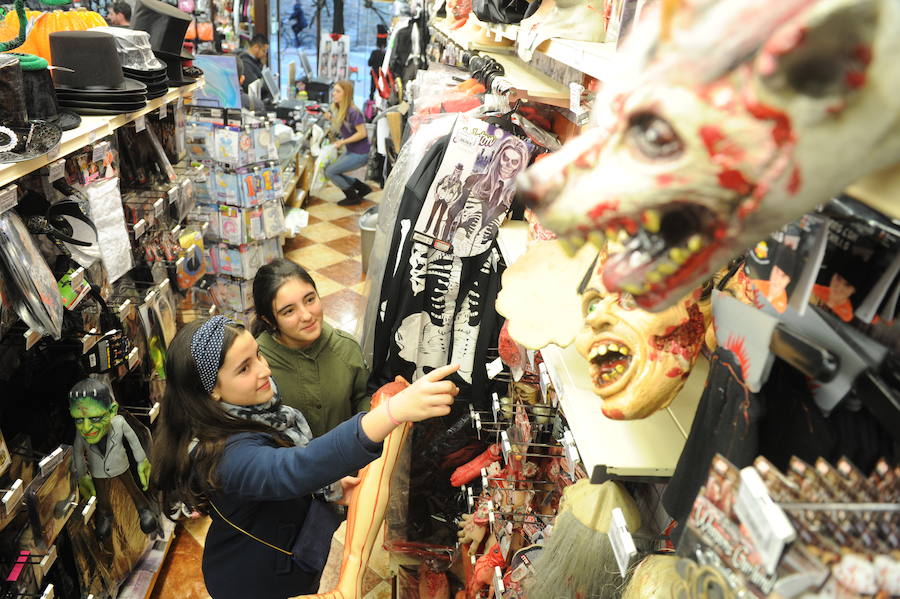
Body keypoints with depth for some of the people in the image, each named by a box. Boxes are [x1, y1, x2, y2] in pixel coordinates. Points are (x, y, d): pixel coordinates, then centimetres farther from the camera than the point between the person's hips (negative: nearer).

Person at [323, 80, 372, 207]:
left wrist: (343, 142, -22)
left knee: (330, 171, -8)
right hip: (351, 152, 9)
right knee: (333, 172, 15)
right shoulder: (339, 110, 6)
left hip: (360, 154, -9)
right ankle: (363, 188, 23)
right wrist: (331, 118, 1)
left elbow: (362, 133, -23)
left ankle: (352, 197, 8)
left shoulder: (352, 112, -21)